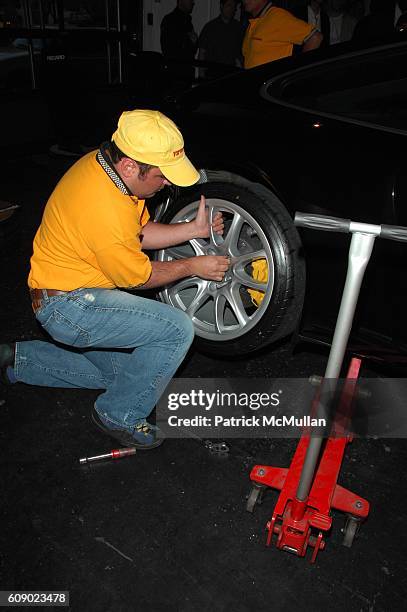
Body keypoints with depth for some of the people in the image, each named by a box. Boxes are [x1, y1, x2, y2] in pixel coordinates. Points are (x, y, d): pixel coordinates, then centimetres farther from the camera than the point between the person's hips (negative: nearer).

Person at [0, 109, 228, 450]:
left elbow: (139, 233, 9)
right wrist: (193, 267, -4)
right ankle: (120, 417, 1)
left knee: (120, 374, 23)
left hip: (63, 293, 10)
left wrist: (194, 229, -2)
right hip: (68, 305, -10)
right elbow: (136, 277, -16)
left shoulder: (102, 164, -1)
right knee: (177, 330, -18)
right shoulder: (106, 210, -30)